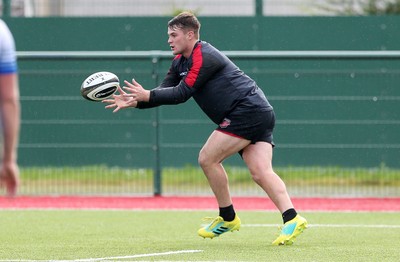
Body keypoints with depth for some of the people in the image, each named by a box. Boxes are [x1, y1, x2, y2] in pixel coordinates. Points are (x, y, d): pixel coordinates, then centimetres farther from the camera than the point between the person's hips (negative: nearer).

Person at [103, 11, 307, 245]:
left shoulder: (204, 57, -14)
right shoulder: (180, 62, 17)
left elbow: (181, 94, -17)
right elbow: (165, 92, 14)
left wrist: (146, 95, -13)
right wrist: (134, 101, 0)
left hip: (248, 110, -10)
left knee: (208, 158, -8)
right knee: (261, 172, -4)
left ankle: (228, 218, 2)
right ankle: (292, 219, -18)